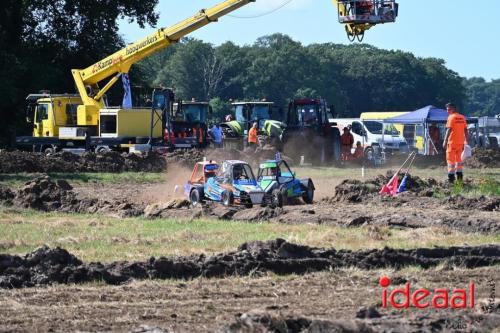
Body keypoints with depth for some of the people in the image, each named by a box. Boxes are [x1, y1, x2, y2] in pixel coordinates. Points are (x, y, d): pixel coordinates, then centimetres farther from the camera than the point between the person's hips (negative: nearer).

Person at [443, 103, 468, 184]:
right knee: (459, 159, 17)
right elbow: (465, 131, 11)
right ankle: (460, 176, 17)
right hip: (460, 142, 6)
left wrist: (445, 141, -16)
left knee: (450, 159, -1)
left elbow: (449, 130, -16)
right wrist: (466, 141, 17)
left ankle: (451, 177, -5)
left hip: (452, 142, -6)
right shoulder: (462, 118, 10)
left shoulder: (451, 117, -9)